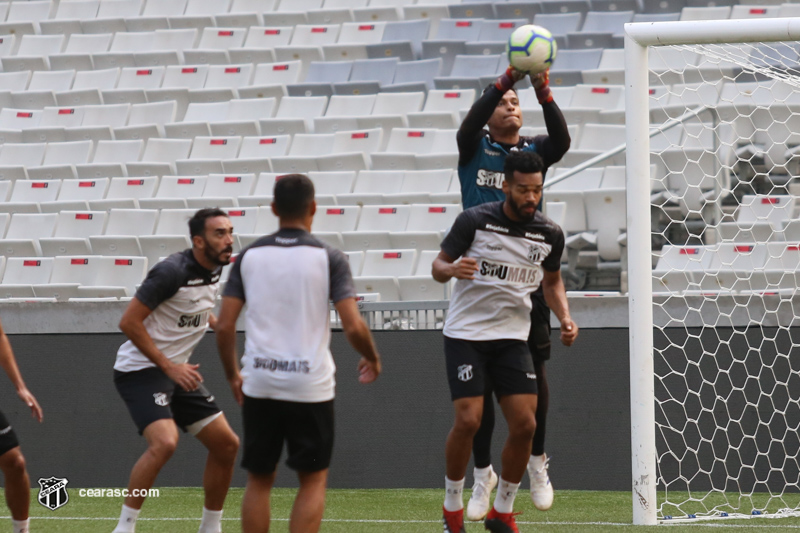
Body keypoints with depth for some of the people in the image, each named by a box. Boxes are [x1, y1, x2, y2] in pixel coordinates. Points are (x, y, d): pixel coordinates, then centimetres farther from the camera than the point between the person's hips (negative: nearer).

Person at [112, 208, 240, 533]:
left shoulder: (215, 269, 4)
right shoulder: (173, 271, -21)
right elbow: (129, 322, -22)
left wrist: (216, 324, 11)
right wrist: (169, 367, -21)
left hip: (177, 371, 9)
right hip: (141, 369, -9)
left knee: (226, 445, 7)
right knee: (164, 442, -29)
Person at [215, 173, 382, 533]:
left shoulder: (249, 256, 2)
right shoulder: (328, 258, -5)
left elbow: (224, 326, 1)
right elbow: (353, 327, -11)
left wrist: (232, 375, 17)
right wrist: (372, 359, 9)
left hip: (259, 385, 2)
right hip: (310, 386, -2)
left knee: (259, 481, 14)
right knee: (313, 480, 9)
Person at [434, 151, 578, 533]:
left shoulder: (549, 235, 1)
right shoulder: (474, 221, -10)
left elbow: (552, 281, 18)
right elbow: (438, 265, -2)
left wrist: (565, 317, 1)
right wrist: (452, 269, -25)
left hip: (512, 337, 4)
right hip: (465, 333, -3)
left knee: (525, 425, -6)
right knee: (468, 420, -14)